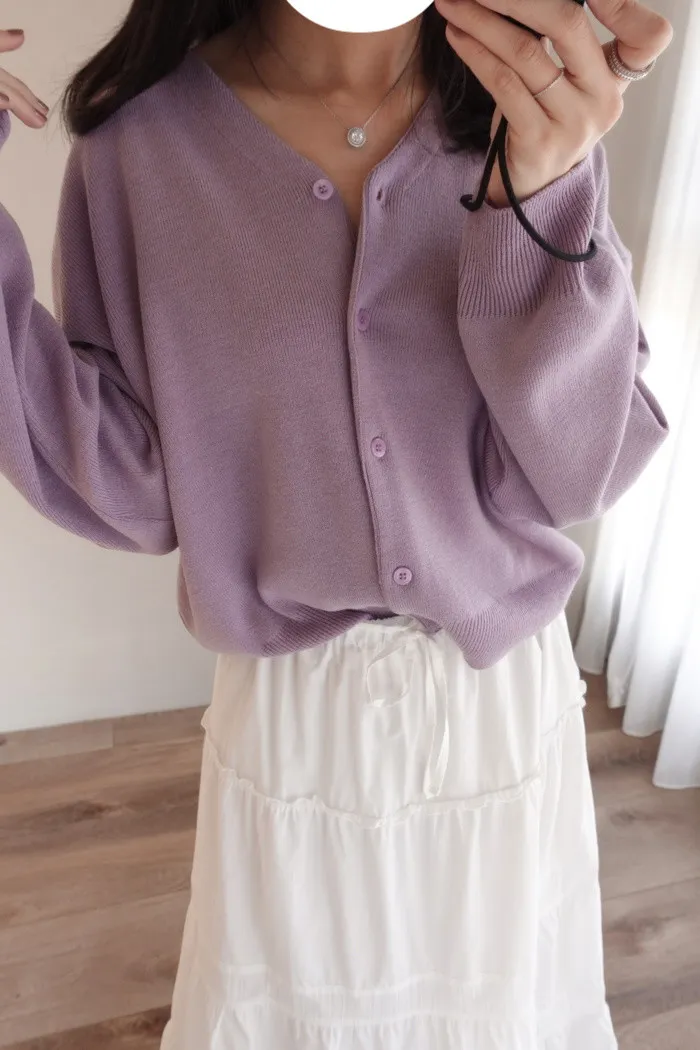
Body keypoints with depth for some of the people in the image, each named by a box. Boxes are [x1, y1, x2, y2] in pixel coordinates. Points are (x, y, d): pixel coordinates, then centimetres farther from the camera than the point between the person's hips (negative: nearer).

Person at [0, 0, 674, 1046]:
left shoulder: (537, 112, -8)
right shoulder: (144, 143, -10)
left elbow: (574, 474, -13)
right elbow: (130, 489, -11)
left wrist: (547, 201, -27)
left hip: (508, 699, 2)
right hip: (287, 722, -1)